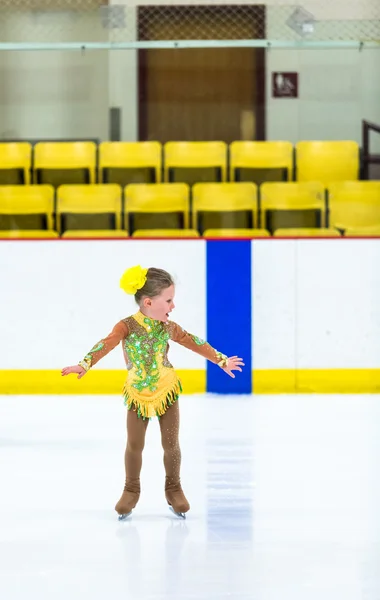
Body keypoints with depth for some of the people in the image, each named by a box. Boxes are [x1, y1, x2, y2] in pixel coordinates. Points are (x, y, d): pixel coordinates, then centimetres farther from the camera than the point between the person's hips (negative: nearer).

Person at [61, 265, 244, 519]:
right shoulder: (128, 327, -19)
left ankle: (174, 488, 22)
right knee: (134, 444, 2)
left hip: (166, 391, 2)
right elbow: (107, 344, -35)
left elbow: (194, 342, 8)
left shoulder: (168, 327, -6)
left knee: (171, 443, 3)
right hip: (138, 394, -2)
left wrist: (221, 360, 18)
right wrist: (85, 364, -52)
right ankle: (131, 490, 21)